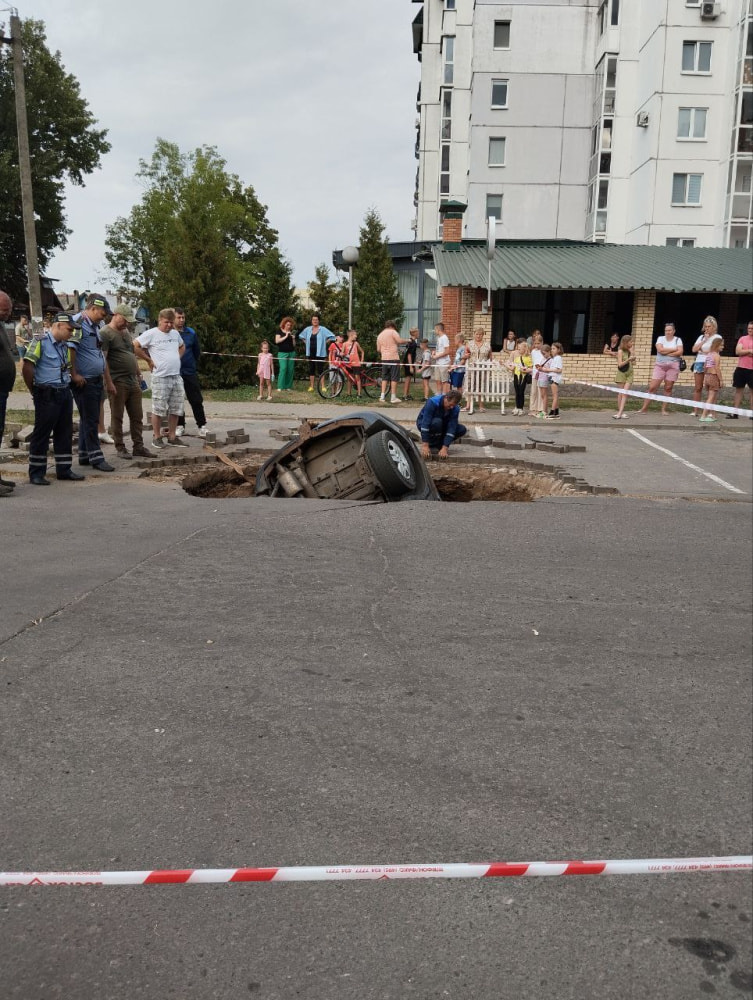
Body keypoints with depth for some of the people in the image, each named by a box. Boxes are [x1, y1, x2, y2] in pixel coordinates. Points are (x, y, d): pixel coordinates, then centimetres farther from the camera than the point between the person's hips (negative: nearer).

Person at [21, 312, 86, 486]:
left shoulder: (66, 345, 13)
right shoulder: (40, 342, -10)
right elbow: (27, 368, -14)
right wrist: (34, 391, -6)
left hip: (64, 393, 8)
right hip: (47, 395, -7)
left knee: (65, 432, 11)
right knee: (41, 434, 0)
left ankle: (64, 469, 20)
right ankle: (36, 473, 7)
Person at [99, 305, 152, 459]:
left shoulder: (126, 332, 18)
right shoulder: (105, 333, -8)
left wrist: (139, 374, 20)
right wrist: (109, 382, -19)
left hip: (133, 382, 8)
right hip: (118, 383, -7)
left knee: (137, 417, 8)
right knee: (117, 417, 2)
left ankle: (138, 446, 14)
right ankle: (120, 448, 9)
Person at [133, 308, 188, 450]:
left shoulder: (175, 334, 13)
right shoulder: (151, 334, -7)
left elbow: (182, 347, 31)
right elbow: (135, 346, -10)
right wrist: (149, 360, -7)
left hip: (176, 376, 7)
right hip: (160, 378, -6)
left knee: (175, 409, 9)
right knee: (158, 409, -2)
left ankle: (172, 436, 19)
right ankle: (156, 437, 7)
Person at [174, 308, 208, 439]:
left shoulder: (191, 332, 5)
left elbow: (197, 351, 16)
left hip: (190, 372, 1)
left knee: (197, 400, 0)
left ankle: (202, 425, 4)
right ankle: (180, 426, 16)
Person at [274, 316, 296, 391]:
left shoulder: (291, 332, 13)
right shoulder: (279, 331, 2)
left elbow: (294, 345, 13)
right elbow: (277, 341, -12)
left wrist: (293, 338, -6)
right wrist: (286, 336, -16)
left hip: (291, 353, 4)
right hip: (282, 353, -4)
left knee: (290, 370, 0)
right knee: (283, 368, -15)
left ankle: (288, 386, 6)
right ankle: (280, 387, -12)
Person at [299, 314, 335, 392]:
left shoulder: (323, 329, -4)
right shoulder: (308, 329, 8)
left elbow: (332, 336, -5)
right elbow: (301, 336, 24)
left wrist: (324, 343, -5)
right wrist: (306, 342, 13)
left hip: (319, 353, -4)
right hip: (310, 353, 4)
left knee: (320, 370, -5)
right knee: (311, 370, 7)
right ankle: (311, 386, 12)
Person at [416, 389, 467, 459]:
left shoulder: (455, 408, -20)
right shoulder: (433, 402, -32)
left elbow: (451, 427, -25)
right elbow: (425, 423, -36)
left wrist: (445, 448, -35)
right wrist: (425, 445, -42)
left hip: (442, 425, 5)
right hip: (423, 423, -5)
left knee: (463, 430, -16)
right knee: (437, 422, -38)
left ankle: (438, 443, -2)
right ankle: (431, 444, -15)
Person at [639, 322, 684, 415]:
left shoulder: (678, 340, 7)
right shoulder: (660, 338, 8)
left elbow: (680, 352, -8)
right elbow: (660, 350, -10)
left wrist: (666, 352, -11)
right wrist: (673, 349, -8)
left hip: (673, 366, 0)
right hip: (660, 365, 0)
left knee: (668, 388, 1)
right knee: (652, 387, -4)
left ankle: (664, 409, 7)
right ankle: (644, 408, 0)